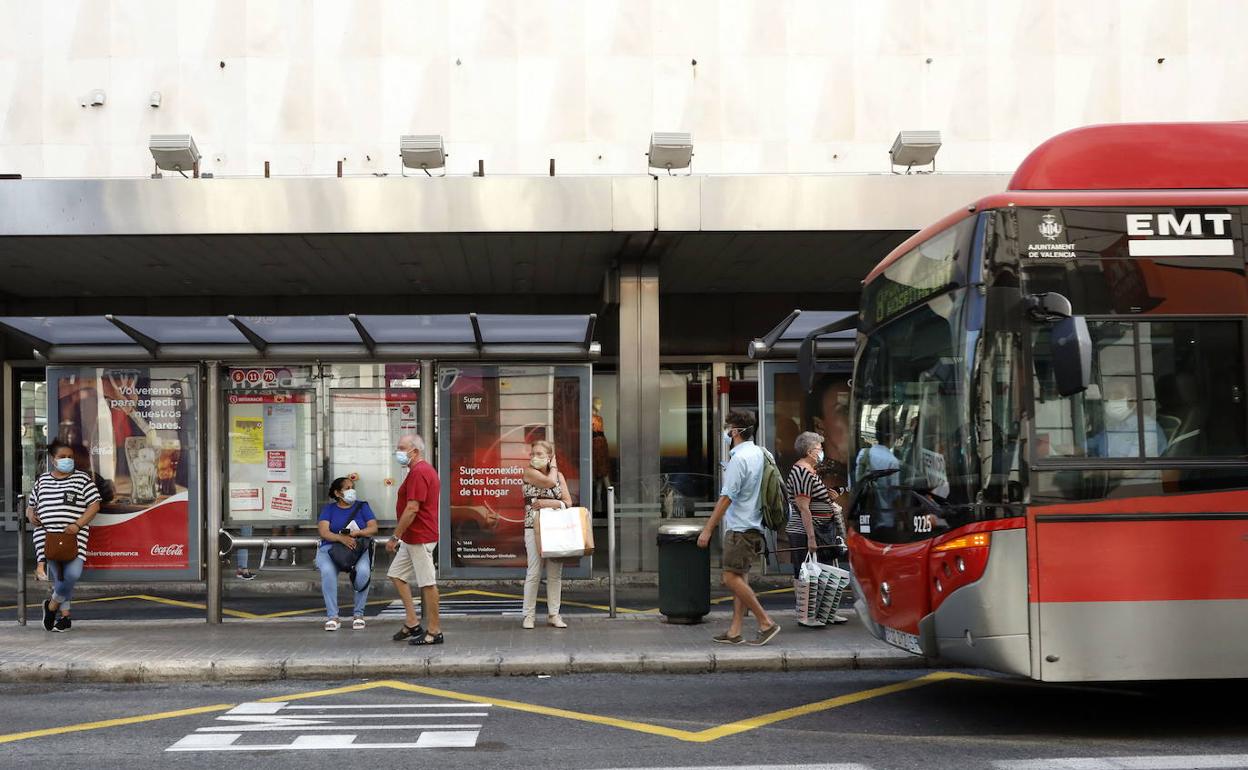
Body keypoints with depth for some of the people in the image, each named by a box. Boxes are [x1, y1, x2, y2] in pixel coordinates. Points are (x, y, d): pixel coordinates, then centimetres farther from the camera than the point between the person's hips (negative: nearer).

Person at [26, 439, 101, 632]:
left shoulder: (83, 478, 7)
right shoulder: (42, 481, 17)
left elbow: (94, 505, 1)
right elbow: (31, 504, 27)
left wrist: (78, 525, -11)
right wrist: (30, 514, 3)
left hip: (73, 536, -2)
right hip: (46, 535, 2)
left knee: (73, 574, -16)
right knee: (58, 575, -7)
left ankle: (52, 605, 9)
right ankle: (64, 615, 8)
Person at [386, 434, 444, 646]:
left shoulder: (418, 472, -18)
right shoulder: (425, 470, 16)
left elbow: (412, 509, -24)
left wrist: (395, 537, -19)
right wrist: (400, 537, 23)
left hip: (420, 538, -11)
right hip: (412, 538, 11)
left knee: (427, 583, -4)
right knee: (396, 574, 15)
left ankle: (434, 631, 1)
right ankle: (412, 623, 16)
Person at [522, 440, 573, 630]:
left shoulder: (559, 476, 11)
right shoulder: (529, 472, 0)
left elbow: (568, 502, 4)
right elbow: (549, 482, -15)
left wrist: (550, 503, -13)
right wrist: (553, 466, 4)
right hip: (534, 527, -4)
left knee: (555, 573, 4)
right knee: (534, 572, -6)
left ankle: (553, 614, 10)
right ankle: (529, 615, 1)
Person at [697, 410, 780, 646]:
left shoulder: (739, 459, -17)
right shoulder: (759, 453, 10)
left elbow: (726, 498, -18)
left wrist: (707, 529, -14)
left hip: (740, 528, -9)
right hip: (753, 525, 9)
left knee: (732, 578, -7)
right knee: (740, 578, 10)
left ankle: (766, 623, -5)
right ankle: (735, 631, 12)